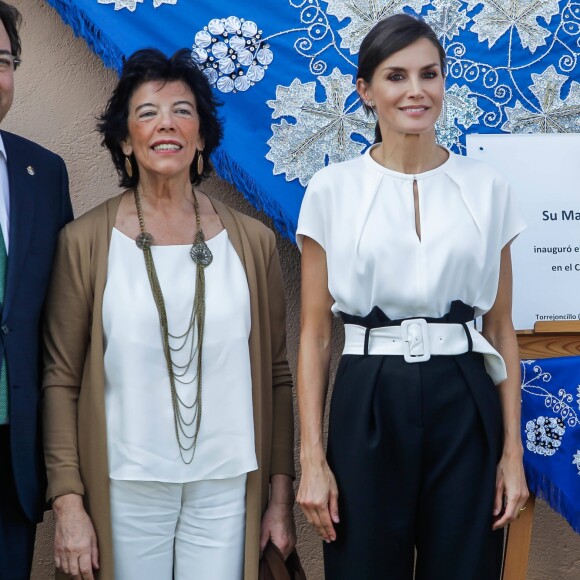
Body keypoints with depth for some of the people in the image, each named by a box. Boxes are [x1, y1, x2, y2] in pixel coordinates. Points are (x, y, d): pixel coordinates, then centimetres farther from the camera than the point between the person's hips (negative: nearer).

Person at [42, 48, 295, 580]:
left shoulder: (252, 241, 2)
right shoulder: (85, 242, -3)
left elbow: (276, 375, 6)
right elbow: (61, 379, -1)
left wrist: (281, 497, 5)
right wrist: (68, 503, -6)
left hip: (227, 487, 1)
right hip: (126, 489, -1)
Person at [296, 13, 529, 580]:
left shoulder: (486, 187, 4)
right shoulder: (333, 189, 0)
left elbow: (501, 329, 7)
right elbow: (314, 333, 0)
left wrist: (512, 449, 2)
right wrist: (311, 457, -6)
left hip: (465, 406, 2)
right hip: (368, 405, -1)